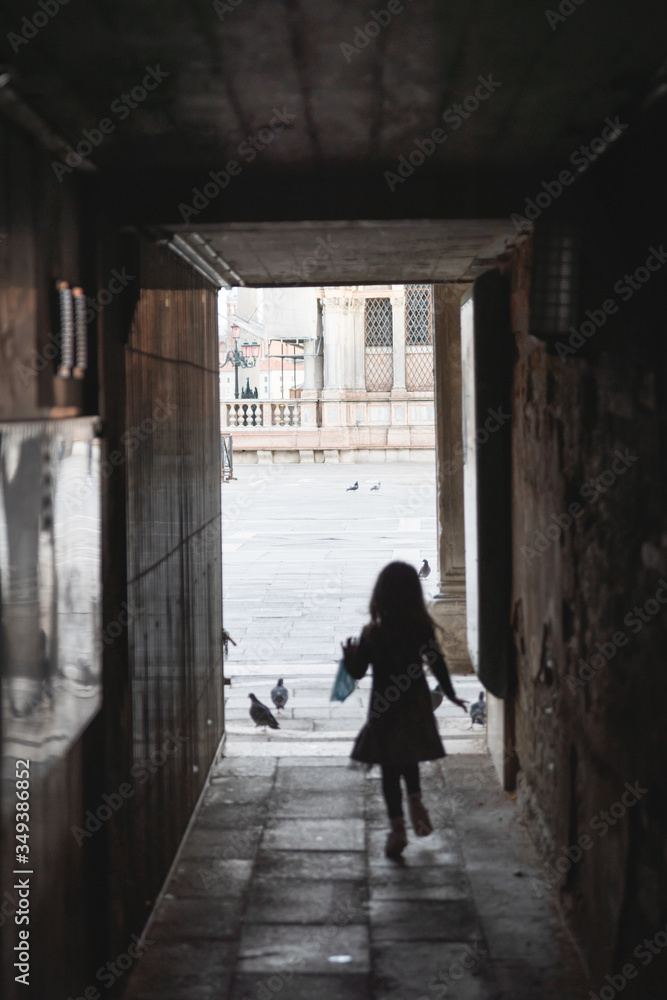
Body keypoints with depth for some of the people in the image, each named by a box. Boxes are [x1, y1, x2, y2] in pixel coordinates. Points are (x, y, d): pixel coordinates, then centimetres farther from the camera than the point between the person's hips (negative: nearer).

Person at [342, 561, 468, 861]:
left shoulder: (372, 634, -16)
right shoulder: (423, 629, -9)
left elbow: (357, 672, -9)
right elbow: (438, 664, 1)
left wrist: (350, 656, 12)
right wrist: (450, 694, 16)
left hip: (386, 711, -3)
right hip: (417, 708, 3)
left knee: (390, 770, 8)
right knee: (410, 760, 28)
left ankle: (397, 826, 6)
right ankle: (415, 802, 18)